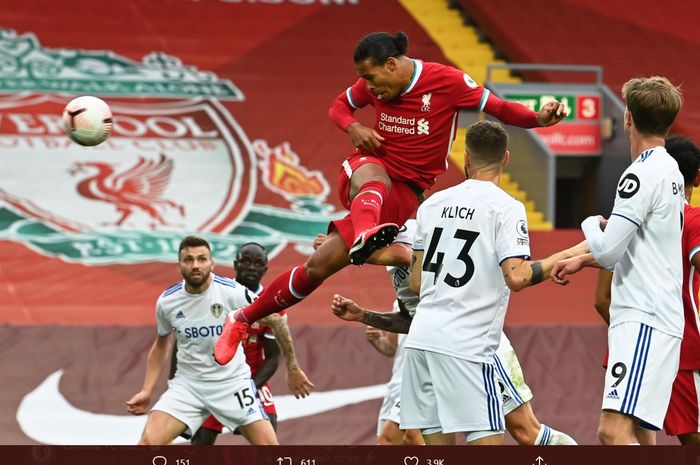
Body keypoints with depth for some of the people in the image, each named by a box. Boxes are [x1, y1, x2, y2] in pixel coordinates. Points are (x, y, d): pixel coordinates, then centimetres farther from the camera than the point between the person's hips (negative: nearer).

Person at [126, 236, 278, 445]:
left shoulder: (234, 293, -16)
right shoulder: (166, 302, -6)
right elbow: (161, 345, 13)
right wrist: (147, 391, 9)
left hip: (232, 382, -2)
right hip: (188, 383, 2)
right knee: (149, 441, -16)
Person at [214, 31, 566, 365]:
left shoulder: (447, 81, -12)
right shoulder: (374, 84, 1)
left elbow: (498, 108, -10)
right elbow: (339, 106, 17)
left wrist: (539, 118, -28)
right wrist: (353, 128, -5)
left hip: (405, 194, -3)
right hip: (364, 171, 3)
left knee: (318, 266, -10)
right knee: (372, 175, -38)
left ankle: (243, 320, 1)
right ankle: (366, 234, -68)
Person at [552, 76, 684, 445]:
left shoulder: (643, 173, -14)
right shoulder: (669, 170, 17)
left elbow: (607, 249, -16)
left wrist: (592, 224, 5)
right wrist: (582, 261, 31)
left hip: (644, 321, -10)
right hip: (644, 319, 10)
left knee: (615, 431, -21)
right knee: (614, 432, 11)